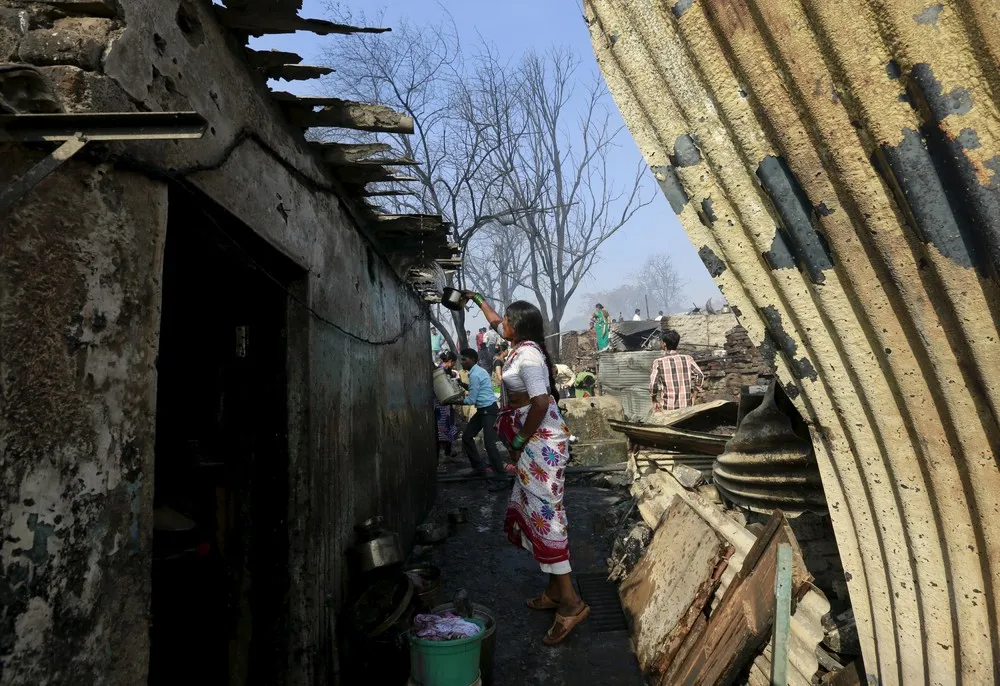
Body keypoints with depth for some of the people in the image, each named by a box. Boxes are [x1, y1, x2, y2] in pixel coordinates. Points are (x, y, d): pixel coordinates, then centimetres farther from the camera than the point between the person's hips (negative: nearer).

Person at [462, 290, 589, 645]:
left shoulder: (527, 354, -17)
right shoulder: (522, 346, 12)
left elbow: (541, 403, -26)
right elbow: (495, 322, 33)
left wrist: (520, 442, -16)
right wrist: (477, 299, 42)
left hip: (541, 440, -10)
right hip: (536, 442, 10)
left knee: (544, 514, -9)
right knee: (533, 512, 14)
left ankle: (571, 602, -3)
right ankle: (555, 590, 22)